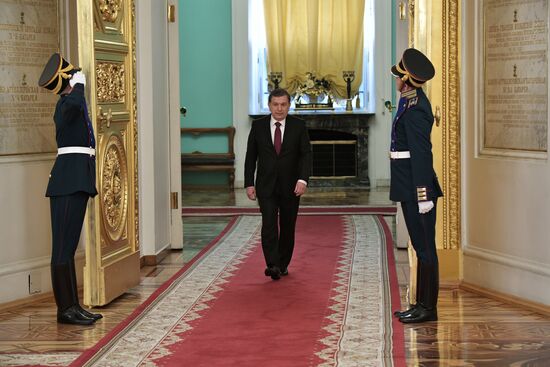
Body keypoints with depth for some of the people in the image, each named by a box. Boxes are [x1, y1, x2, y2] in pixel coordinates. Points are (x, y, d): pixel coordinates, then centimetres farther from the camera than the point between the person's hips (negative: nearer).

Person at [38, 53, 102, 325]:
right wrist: (79, 85, -25)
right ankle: (66, 308, -5)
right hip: (71, 178, -10)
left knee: (67, 243, 10)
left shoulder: (68, 105, 18)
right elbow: (75, 103, -37)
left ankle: (71, 306, 14)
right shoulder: (68, 103, -12)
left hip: (76, 178, 10)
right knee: (65, 243, -7)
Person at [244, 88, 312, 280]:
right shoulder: (258, 126, 2)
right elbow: (250, 156, 5)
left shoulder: (298, 126, 0)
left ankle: (283, 264, 22)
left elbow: (306, 154, -4)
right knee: (269, 224, -14)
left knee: (287, 227, 9)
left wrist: (303, 179, -19)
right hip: (266, 186, -1)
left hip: (291, 186, 1)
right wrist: (249, 183, -2)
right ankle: (272, 265, -20)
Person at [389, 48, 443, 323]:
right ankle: (422, 304, 21)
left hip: (417, 189, -10)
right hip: (411, 189, 10)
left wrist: (424, 195, -23)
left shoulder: (414, 110, -18)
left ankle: (428, 308, 3)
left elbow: (422, 154, -22)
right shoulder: (413, 102, 13)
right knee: (422, 247, 13)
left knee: (425, 248, -3)